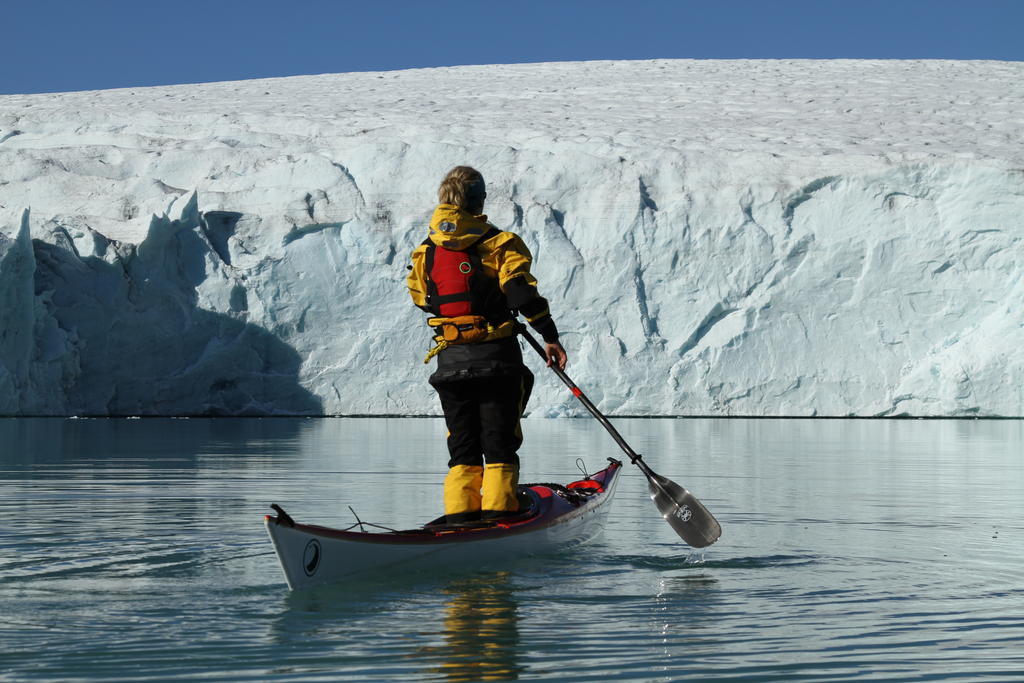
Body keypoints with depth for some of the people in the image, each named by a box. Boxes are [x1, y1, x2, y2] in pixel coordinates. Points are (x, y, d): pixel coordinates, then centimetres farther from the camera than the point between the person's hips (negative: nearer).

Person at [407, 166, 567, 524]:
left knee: (462, 446, 11)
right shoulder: (499, 243, -4)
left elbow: (420, 296, 16)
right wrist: (549, 336, -17)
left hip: (450, 361, 3)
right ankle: (496, 512, -4)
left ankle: (459, 515, 4)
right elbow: (521, 291, -15)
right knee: (499, 442, 3)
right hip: (497, 358, -3)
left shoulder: (424, 252, 7)